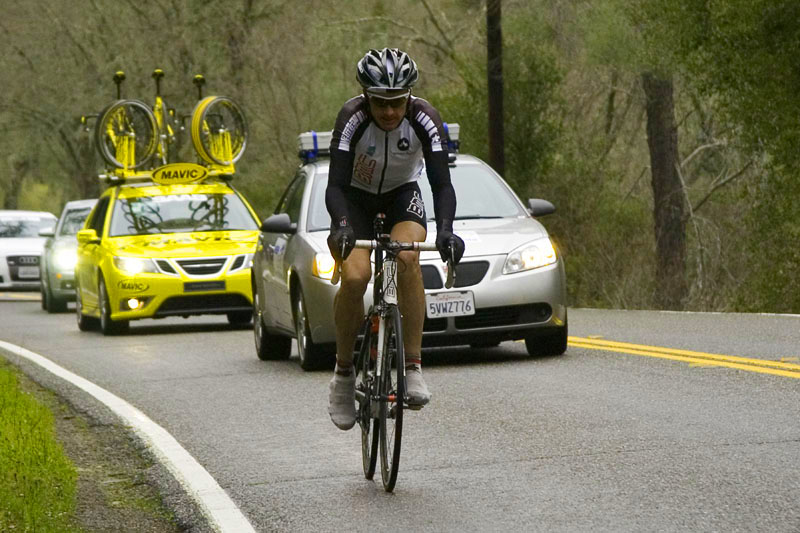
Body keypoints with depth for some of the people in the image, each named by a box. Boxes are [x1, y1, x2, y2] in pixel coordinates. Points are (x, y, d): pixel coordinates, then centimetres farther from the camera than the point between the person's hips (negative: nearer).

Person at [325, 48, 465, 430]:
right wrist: (341, 226, -51)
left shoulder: (425, 120, -26)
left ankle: (413, 367, -27)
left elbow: (442, 184, -28)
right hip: (356, 197, -1)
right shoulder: (352, 118, -29)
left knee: (407, 257, -31)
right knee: (355, 276, -26)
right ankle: (343, 373, -6)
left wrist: (445, 228, -46)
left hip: (402, 194, 1)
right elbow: (336, 184, -32)